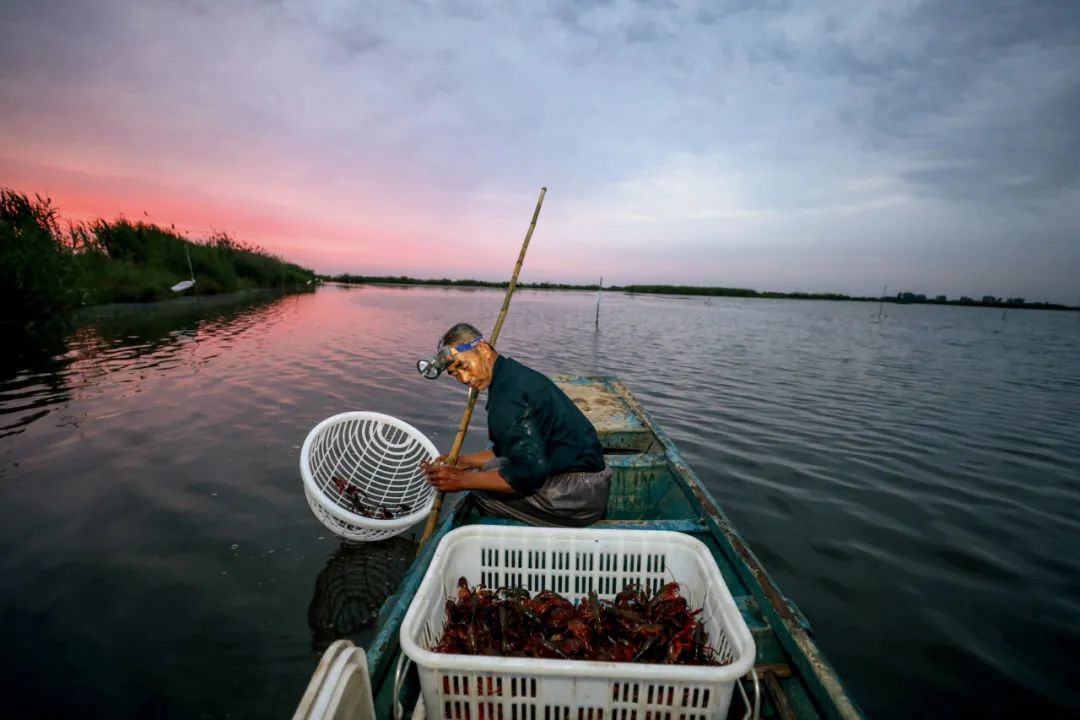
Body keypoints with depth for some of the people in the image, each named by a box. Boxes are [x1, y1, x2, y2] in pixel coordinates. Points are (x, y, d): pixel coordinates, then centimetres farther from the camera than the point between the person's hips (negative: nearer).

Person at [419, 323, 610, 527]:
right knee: (486, 471, 18)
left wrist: (462, 480, -18)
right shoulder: (515, 373, 11)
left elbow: (529, 471, -26)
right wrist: (463, 461, 16)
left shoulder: (507, 393, -21)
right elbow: (509, 448, 20)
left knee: (482, 488, -12)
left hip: (578, 495, -10)